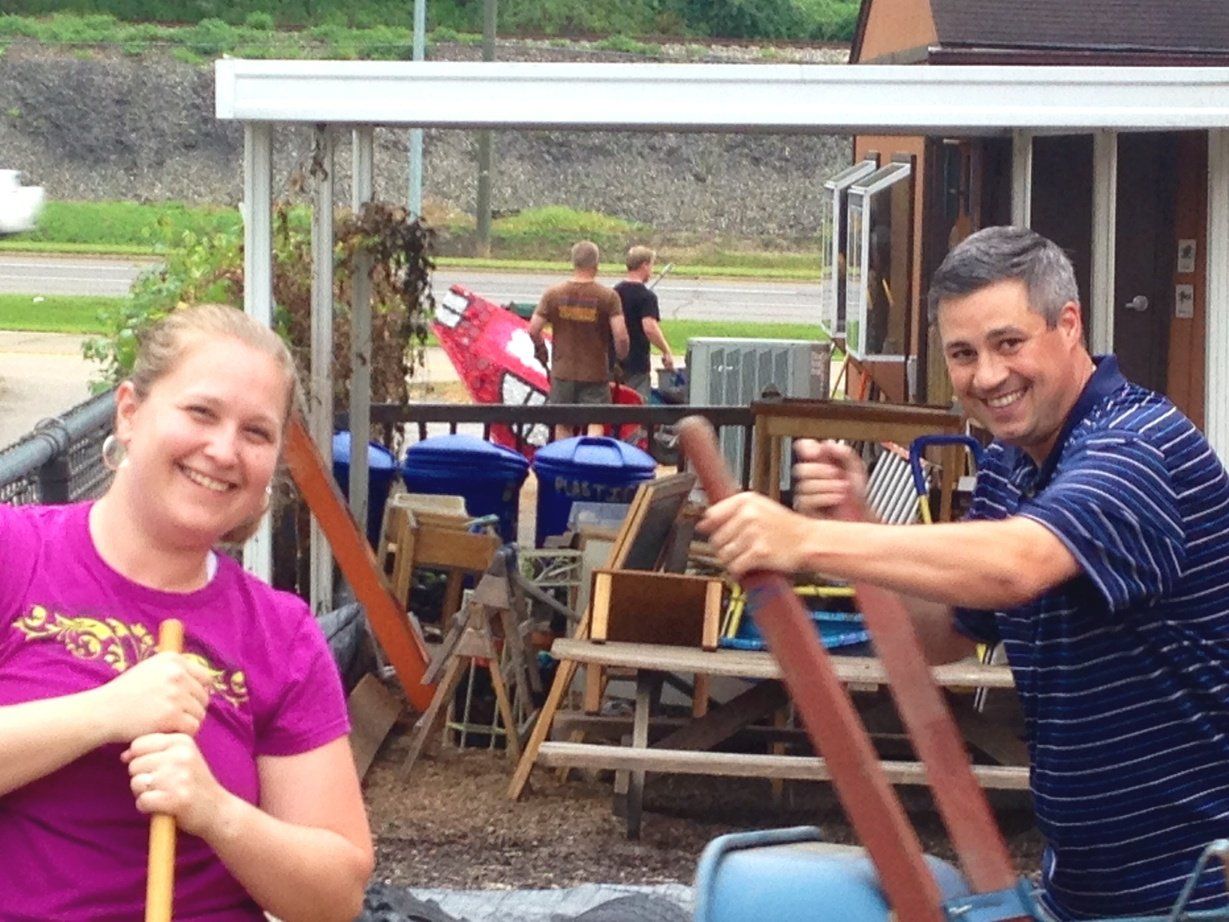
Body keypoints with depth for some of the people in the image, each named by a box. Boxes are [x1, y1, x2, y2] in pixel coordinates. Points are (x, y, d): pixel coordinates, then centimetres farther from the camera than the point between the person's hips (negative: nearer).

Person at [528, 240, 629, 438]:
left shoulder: (554, 294, -2)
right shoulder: (608, 297, -8)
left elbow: (533, 330, -3)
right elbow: (621, 336, -15)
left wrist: (541, 350, 17)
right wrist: (622, 357, 5)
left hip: (562, 372, 3)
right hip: (595, 374, -3)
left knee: (562, 426, 15)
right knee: (595, 424, -1)